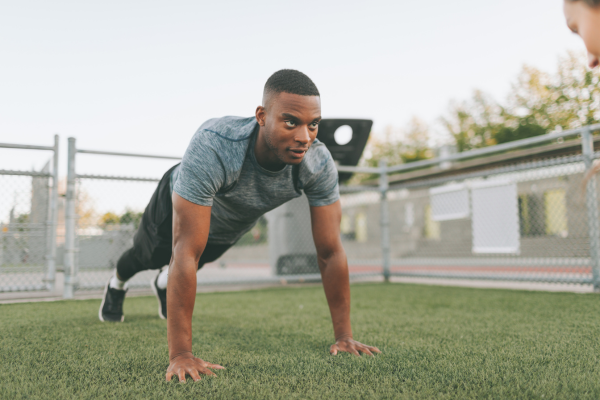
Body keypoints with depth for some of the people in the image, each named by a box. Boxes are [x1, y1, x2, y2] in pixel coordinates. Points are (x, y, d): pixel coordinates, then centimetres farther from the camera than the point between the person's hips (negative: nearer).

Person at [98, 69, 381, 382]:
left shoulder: (319, 163, -38)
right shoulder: (212, 147, -50)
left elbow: (330, 252, -30)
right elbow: (187, 254, -50)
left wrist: (344, 336, -29)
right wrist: (180, 355, -48)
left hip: (232, 227, 3)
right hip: (178, 207, -3)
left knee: (203, 259, 32)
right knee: (149, 255, 28)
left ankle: (164, 284, 69)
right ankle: (117, 285, 65)